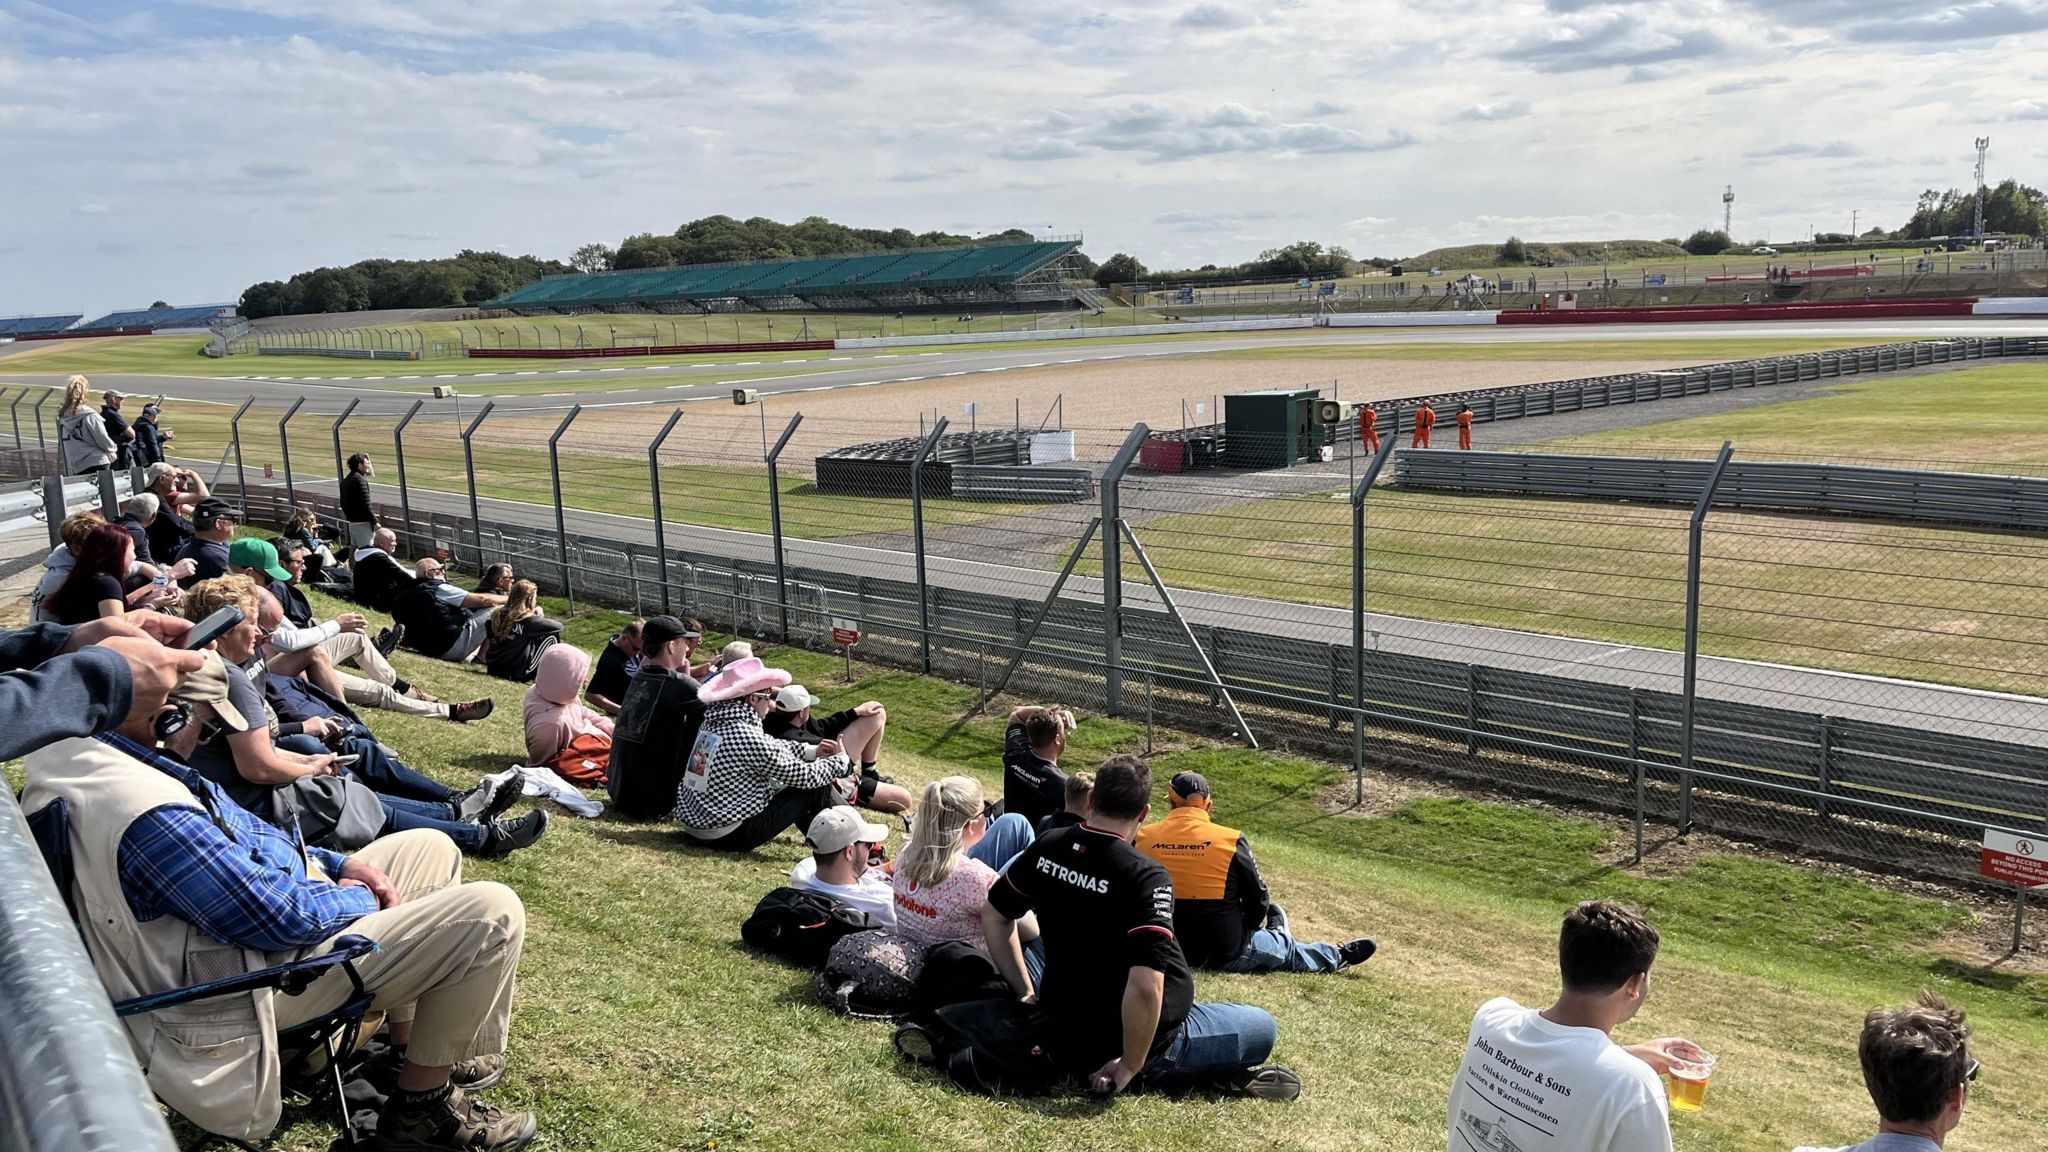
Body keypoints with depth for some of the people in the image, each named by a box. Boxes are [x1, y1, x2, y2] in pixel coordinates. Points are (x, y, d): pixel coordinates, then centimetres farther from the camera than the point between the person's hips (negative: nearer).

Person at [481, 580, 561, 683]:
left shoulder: (498, 614, 1)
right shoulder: (529, 619, -13)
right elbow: (558, 626, -1)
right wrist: (541, 619, 17)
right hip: (518, 673, -6)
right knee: (552, 636, 8)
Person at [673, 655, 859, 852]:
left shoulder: (714, 722, 2)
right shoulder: (747, 738, -24)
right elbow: (803, 776, -15)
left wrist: (811, 751, 18)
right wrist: (841, 760, 1)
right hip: (725, 836, -9)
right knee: (815, 788, 1)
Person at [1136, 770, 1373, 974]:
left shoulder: (1142, 839, -8)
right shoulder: (1231, 840, -13)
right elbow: (1258, 898, -3)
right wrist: (1245, 931, 18)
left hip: (1165, 951, 4)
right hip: (1226, 954, -4)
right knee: (1288, 949, 24)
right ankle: (1336, 957, 47)